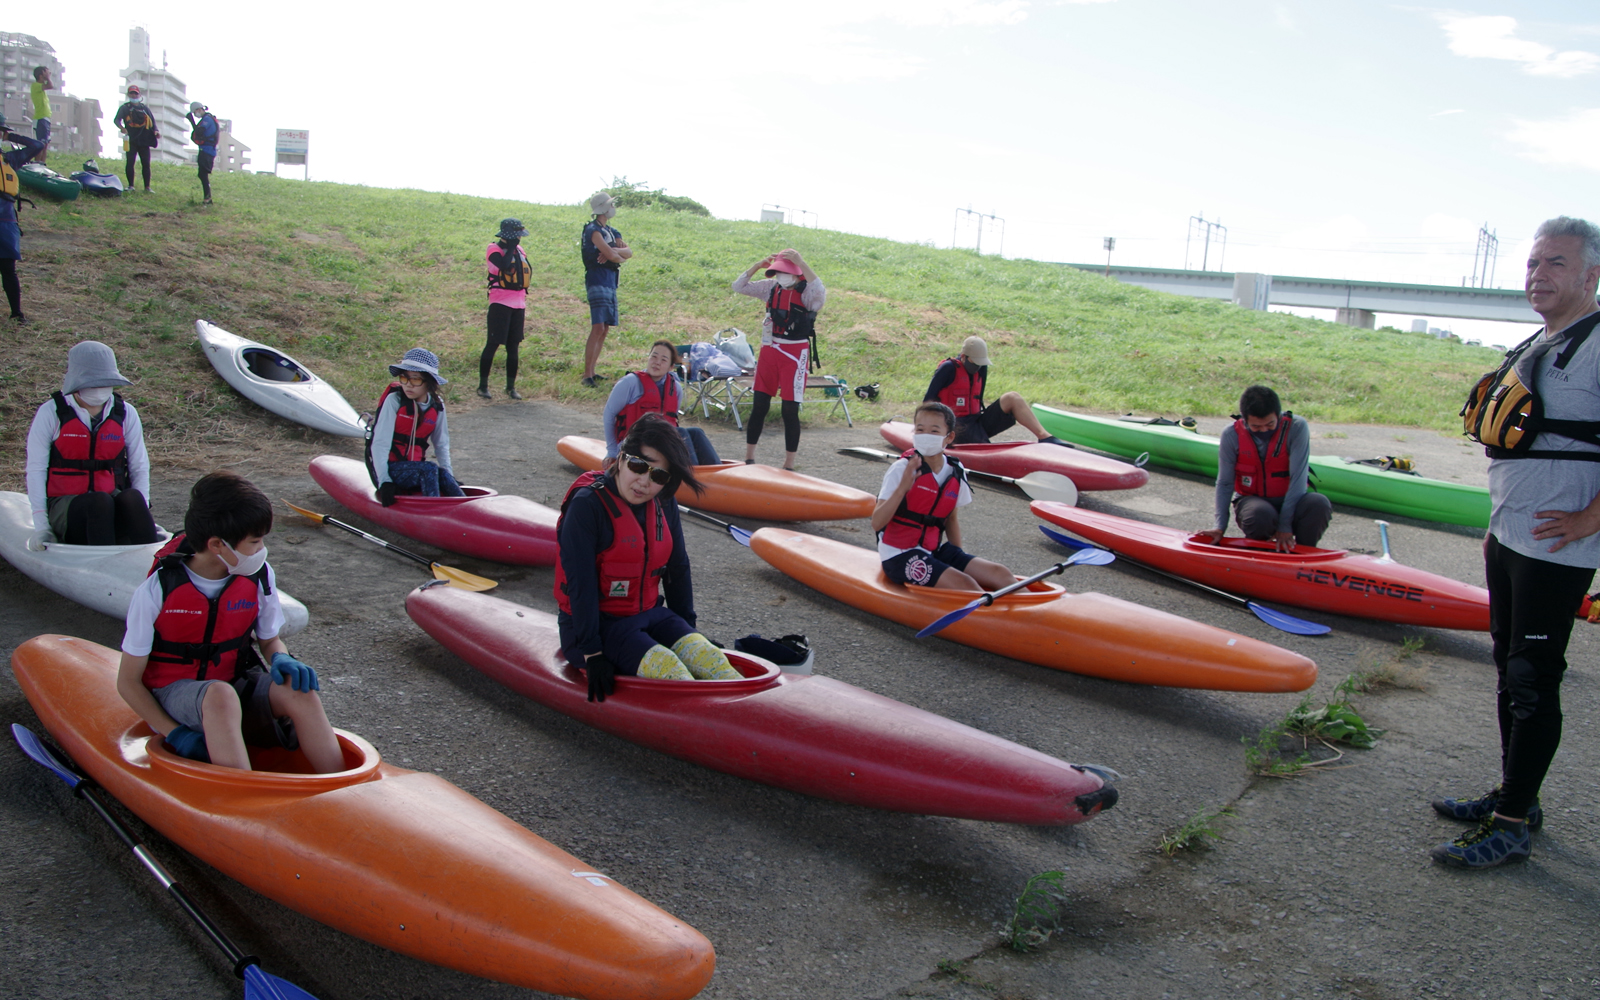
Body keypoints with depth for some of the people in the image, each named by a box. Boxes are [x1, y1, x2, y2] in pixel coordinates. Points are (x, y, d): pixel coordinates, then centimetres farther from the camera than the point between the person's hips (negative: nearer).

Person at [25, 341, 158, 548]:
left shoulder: (126, 414, 7)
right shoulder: (51, 412, 0)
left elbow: (139, 468, 7)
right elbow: (35, 469, -1)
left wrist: (141, 515, -7)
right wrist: (41, 526, -8)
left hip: (113, 503, 2)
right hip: (65, 506, -2)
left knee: (132, 497, -33)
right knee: (101, 502, -36)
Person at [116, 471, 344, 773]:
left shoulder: (259, 576, -5)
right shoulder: (158, 590, -15)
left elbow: (269, 639, 12)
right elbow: (128, 682, -8)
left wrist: (281, 659, -14)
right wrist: (175, 734, -19)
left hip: (237, 683, 3)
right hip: (175, 692, -3)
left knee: (298, 689, -28)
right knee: (220, 695, -38)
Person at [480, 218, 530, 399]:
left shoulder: (519, 250, 13)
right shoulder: (494, 249, -7)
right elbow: (504, 265, -28)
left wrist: (524, 301, 18)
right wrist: (511, 247, -15)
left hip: (518, 304, 6)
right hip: (500, 303, -6)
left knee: (513, 346, 9)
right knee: (493, 344, -5)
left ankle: (511, 387, 16)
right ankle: (483, 385, 2)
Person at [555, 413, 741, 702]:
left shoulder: (664, 505, 3)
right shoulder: (587, 505, -17)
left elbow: (678, 568, 12)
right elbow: (580, 583, -19)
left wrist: (687, 629, 12)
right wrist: (592, 653, -20)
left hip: (649, 614, 6)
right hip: (598, 622, -6)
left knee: (709, 657, -19)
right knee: (665, 666, -28)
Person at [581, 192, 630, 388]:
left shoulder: (612, 231, 19)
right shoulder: (593, 230, -8)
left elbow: (629, 252, 6)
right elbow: (610, 254, -19)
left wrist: (615, 251, -14)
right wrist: (619, 255, 3)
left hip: (610, 283, 9)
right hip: (597, 282, -9)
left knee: (605, 329, 9)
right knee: (598, 328, -16)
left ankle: (591, 371, 14)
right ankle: (587, 375, -17)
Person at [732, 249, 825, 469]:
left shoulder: (806, 291, -8)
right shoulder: (771, 288, 6)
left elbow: (820, 292, -32)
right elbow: (739, 286, 8)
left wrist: (801, 263, -32)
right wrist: (757, 265, -6)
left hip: (794, 354, -5)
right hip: (769, 351, 5)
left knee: (790, 410, -2)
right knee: (759, 406, 10)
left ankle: (789, 465, 7)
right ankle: (749, 458, 21)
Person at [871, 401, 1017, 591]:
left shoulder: (956, 474, 4)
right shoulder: (901, 470, -14)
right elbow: (877, 524, -20)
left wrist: (959, 557, 7)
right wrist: (902, 488, -32)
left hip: (936, 550, 6)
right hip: (900, 556, -6)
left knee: (1001, 574, -9)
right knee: (963, 583, -25)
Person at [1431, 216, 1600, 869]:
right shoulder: (1534, 348, 15)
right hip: (1508, 539, 9)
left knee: (1532, 681, -5)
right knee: (1510, 668, 16)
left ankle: (1511, 827, 3)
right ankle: (1516, 797, 29)